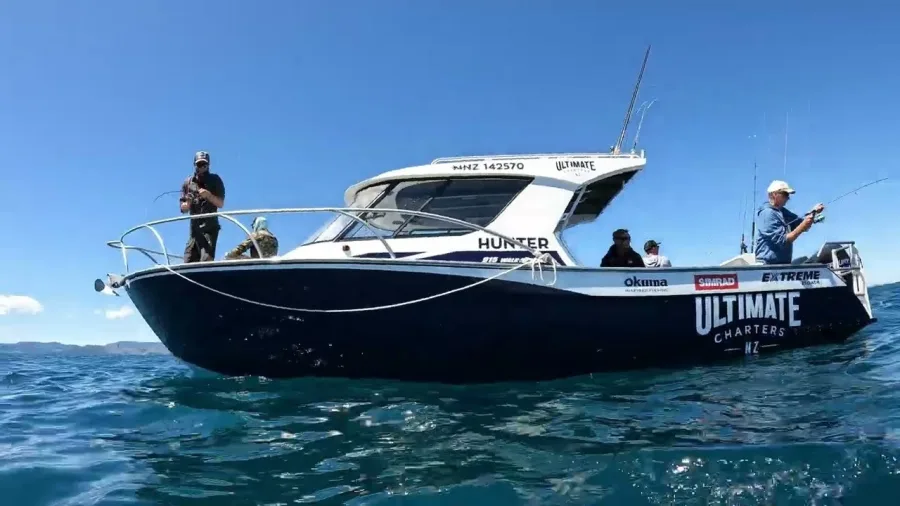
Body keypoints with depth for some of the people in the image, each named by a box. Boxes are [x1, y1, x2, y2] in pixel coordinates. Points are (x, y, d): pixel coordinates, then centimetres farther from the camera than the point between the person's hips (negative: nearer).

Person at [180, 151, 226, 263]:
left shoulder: (215, 180, 3)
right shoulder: (188, 183, 11)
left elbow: (220, 204, -2)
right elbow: (183, 209, 10)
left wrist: (208, 195, -19)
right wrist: (187, 203, -12)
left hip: (210, 227, -4)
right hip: (194, 228, 5)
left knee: (206, 261, -19)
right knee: (188, 263, 2)